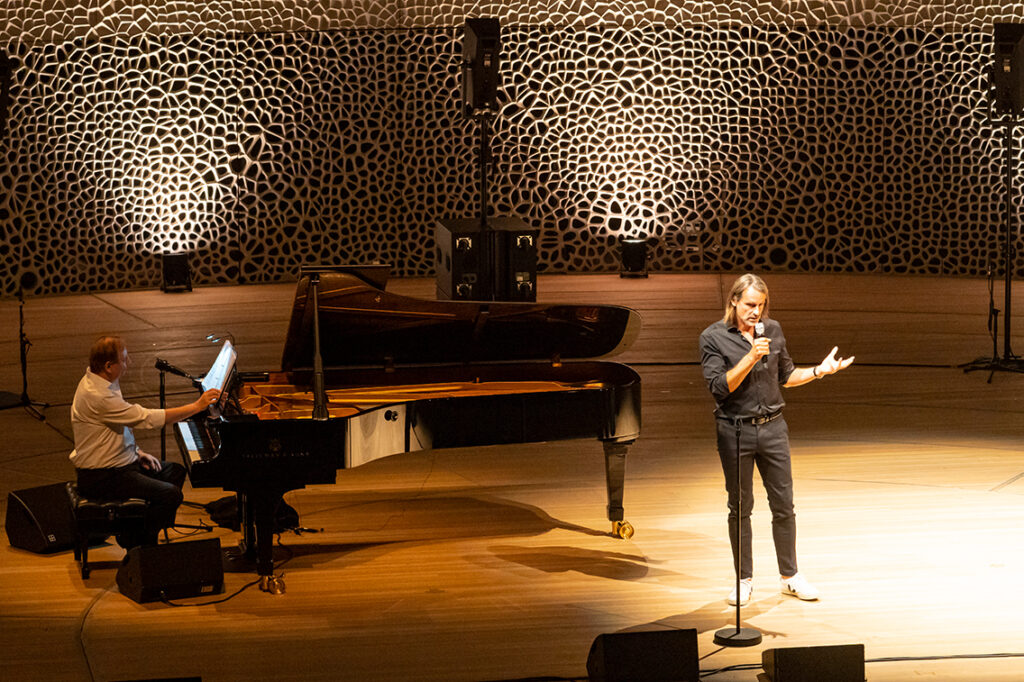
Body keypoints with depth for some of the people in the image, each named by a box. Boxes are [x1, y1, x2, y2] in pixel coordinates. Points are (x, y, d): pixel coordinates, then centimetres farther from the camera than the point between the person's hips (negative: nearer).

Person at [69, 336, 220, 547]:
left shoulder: (99, 382, 5)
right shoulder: (96, 396, -28)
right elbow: (149, 418, -26)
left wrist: (136, 452, 6)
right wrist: (196, 406, -19)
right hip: (101, 477, -11)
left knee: (176, 472, 16)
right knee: (170, 494, -19)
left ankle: (136, 528, 18)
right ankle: (137, 544, -1)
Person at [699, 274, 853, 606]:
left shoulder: (773, 330, 4)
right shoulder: (713, 337, -8)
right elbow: (719, 386, -17)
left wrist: (819, 371, 0)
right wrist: (751, 357, -24)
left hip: (773, 428, 3)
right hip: (736, 431, -3)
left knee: (783, 504, 7)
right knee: (740, 507, 6)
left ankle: (790, 576, 19)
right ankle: (744, 580, 18)